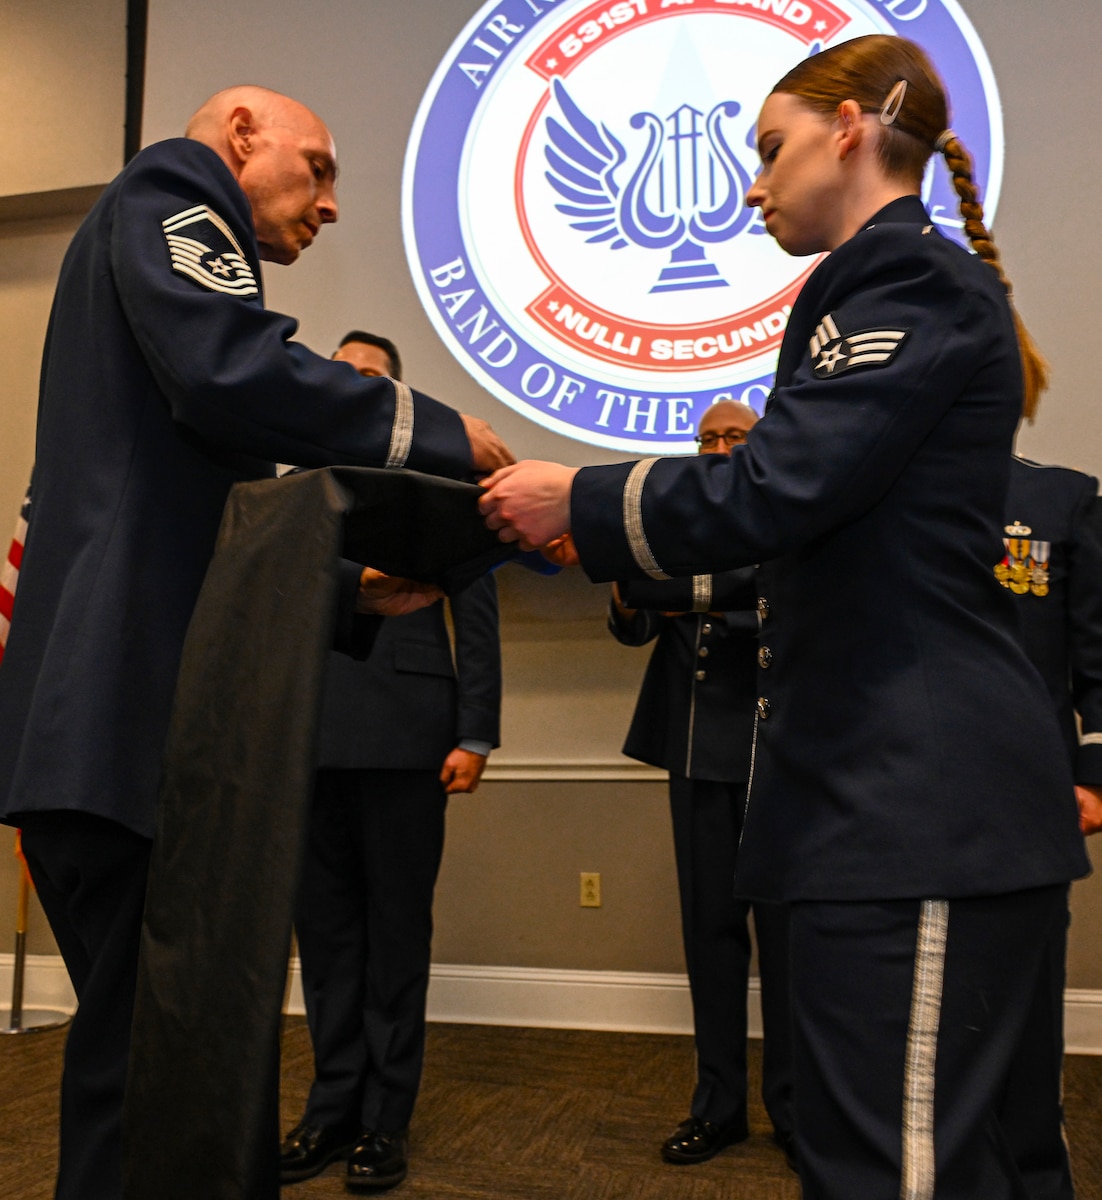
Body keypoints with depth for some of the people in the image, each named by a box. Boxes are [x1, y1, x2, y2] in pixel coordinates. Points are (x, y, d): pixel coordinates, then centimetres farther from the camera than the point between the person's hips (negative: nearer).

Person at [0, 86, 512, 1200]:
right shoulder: (167, 192, 2)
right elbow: (233, 369, -20)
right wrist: (441, 435, -9)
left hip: (140, 718, 10)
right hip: (123, 718, -10)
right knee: (142, 1051, -5)